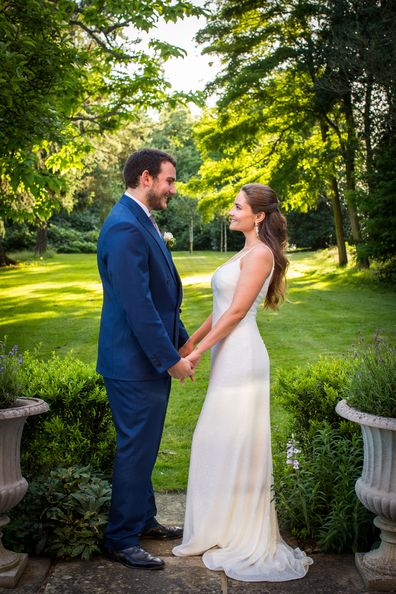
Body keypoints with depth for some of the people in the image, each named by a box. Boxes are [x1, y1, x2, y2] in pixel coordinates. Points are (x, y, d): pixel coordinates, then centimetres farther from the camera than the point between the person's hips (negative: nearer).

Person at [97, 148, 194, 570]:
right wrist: (170, 359, -20)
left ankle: (143, 519, 36)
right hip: (134, 362, -10)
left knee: (144, 447, 20)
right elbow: (137, 305, -25)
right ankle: (121, 540, 17)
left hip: (152, 358, 10)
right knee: (135, 450, 2)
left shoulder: (142, 223, 12)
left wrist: (182, 341, 16)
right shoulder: (125, 228, -21)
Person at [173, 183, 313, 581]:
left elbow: (236, 311, -16)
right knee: (221, 441, 15)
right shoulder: (246, 253, 17)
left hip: (241, 356, -10)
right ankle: (225, 526, 29)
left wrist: (199, 350, -14)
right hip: (229, 356, 10)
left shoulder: (261, 253, -11)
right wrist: (192, 339, 17)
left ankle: (244, 538, 14)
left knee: (237, 443, -1)